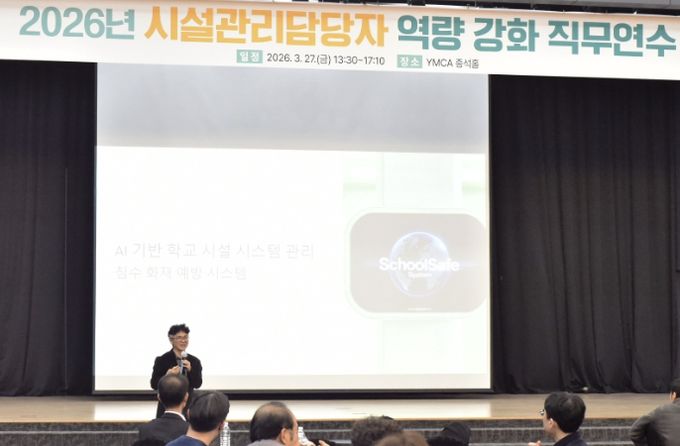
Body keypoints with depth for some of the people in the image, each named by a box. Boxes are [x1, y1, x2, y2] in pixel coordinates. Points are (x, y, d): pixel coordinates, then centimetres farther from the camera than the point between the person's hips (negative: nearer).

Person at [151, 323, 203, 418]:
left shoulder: (194, 361, 5)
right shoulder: (161, 360, -4)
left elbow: (198, 384, -1)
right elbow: (154, 384, -5)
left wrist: (190, 370, -16)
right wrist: (167, 376, -22)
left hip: (187, 406, 3)